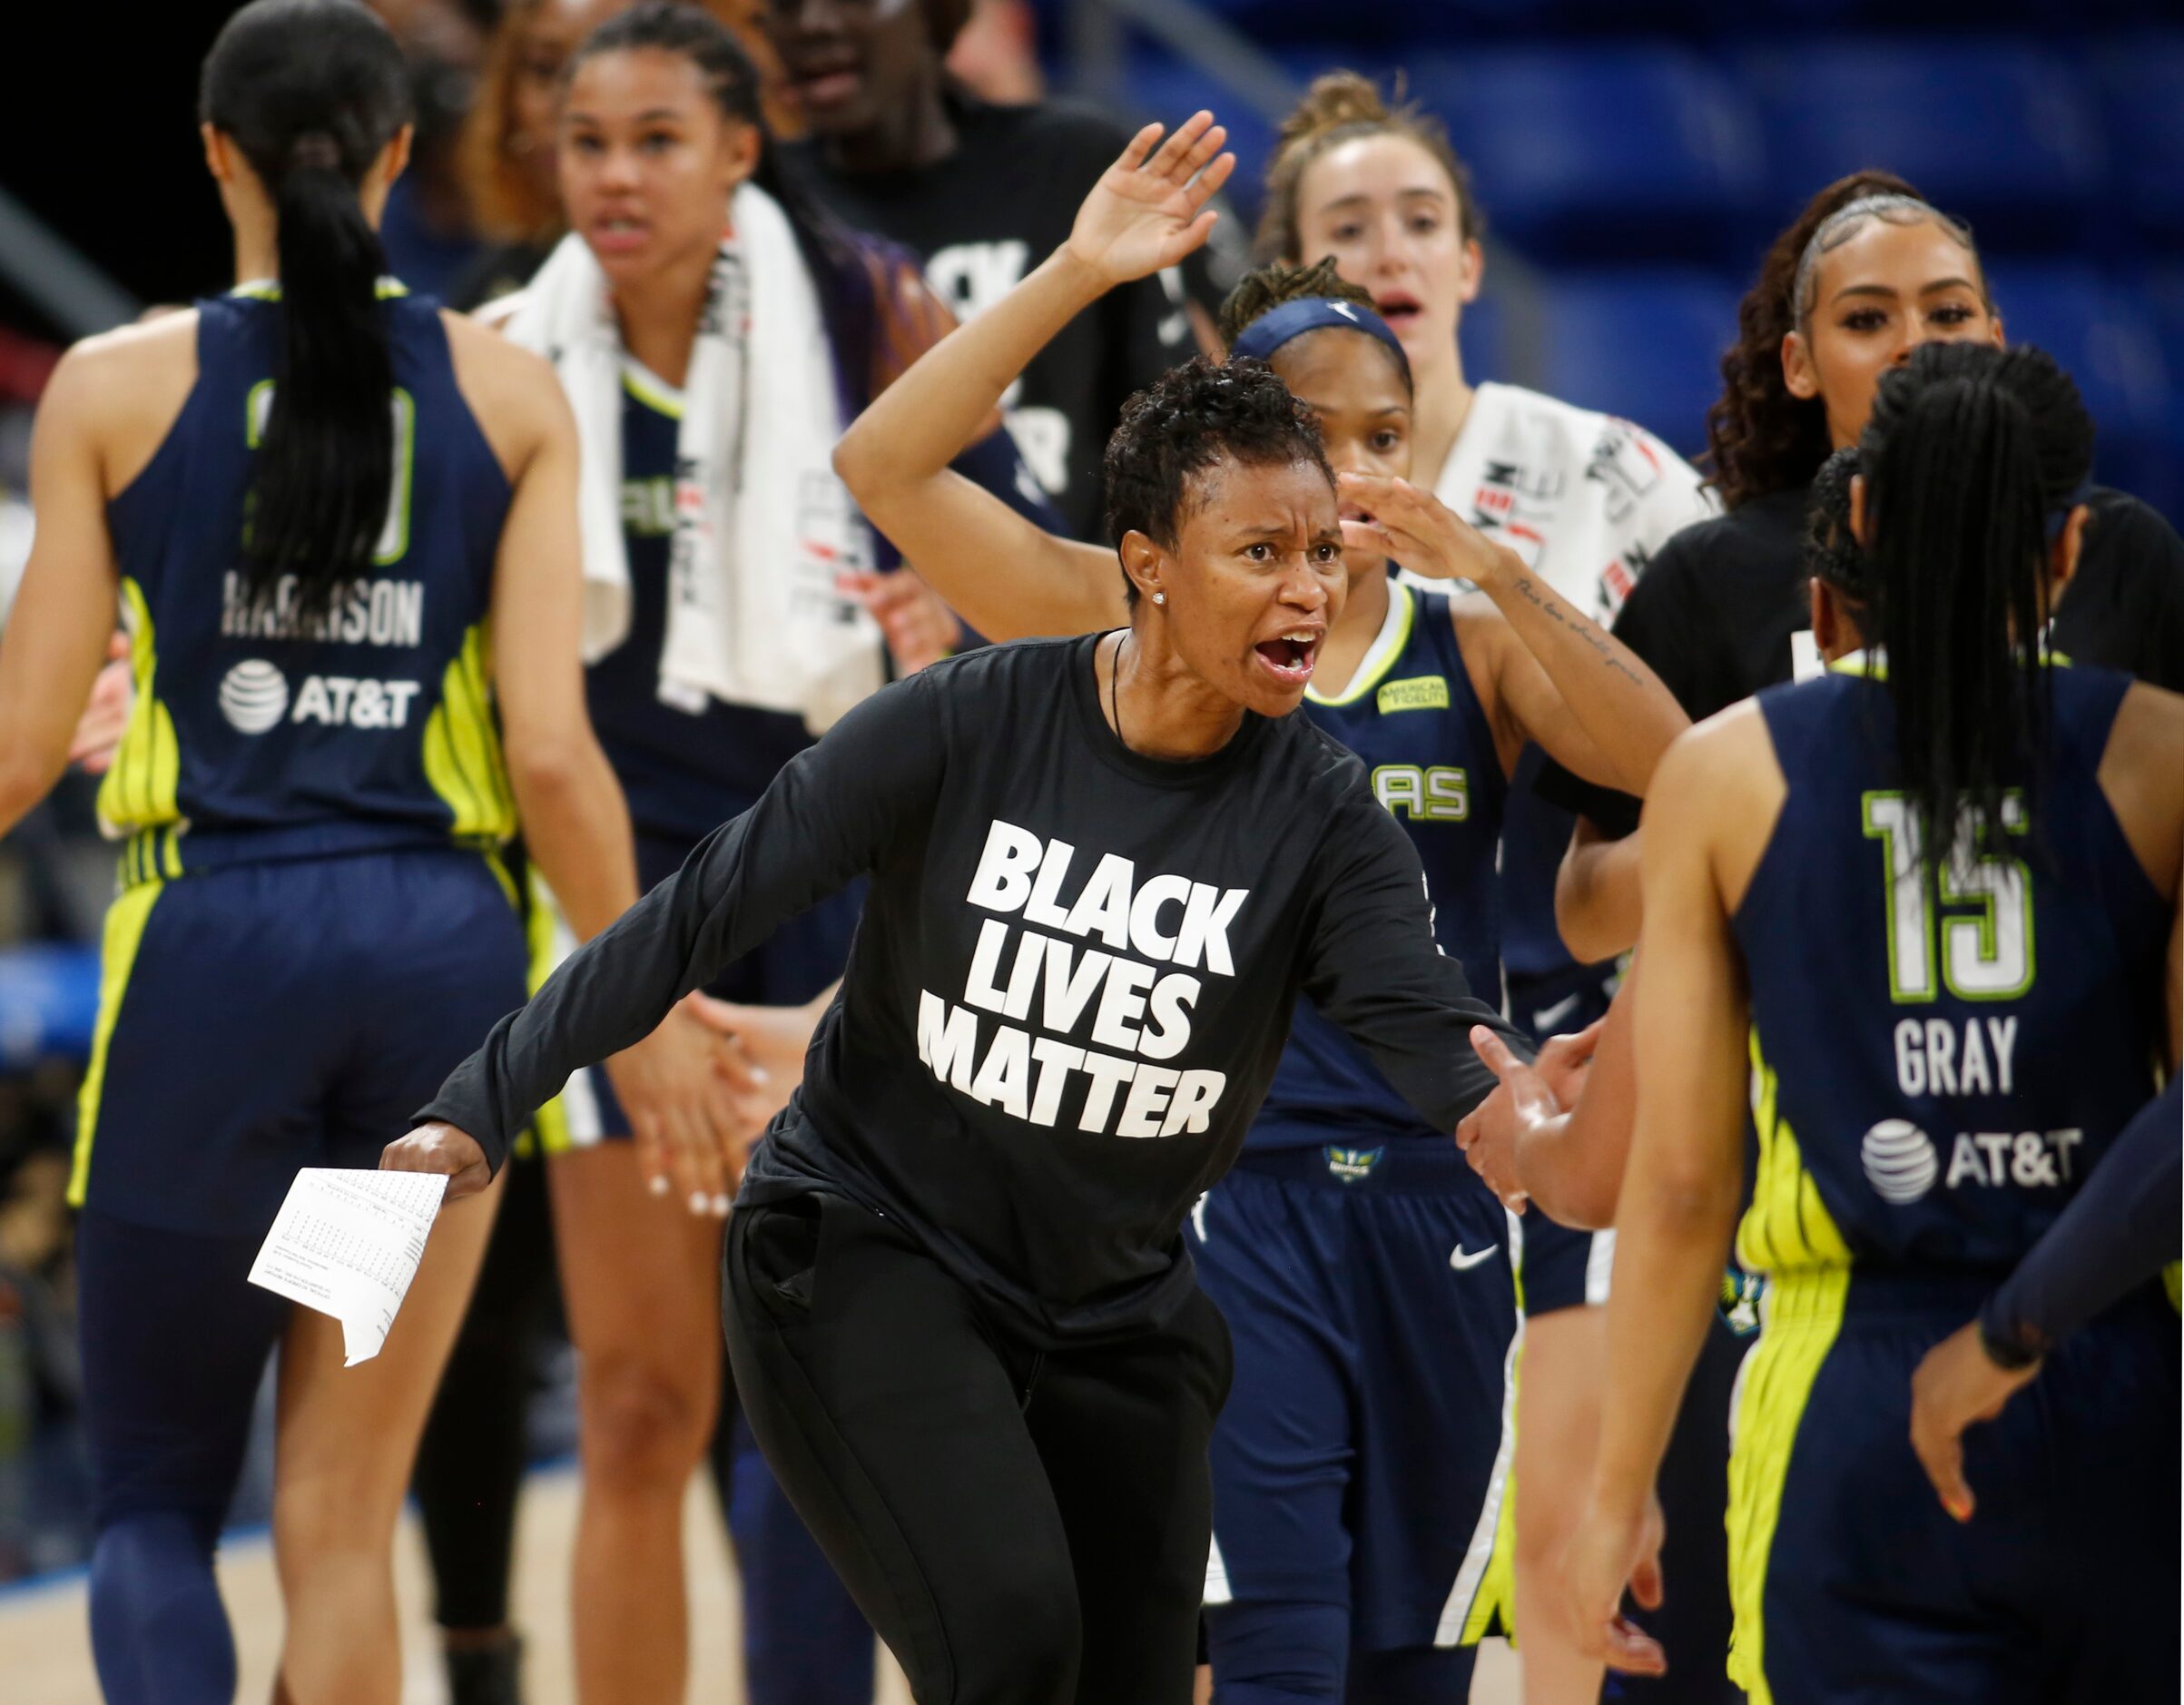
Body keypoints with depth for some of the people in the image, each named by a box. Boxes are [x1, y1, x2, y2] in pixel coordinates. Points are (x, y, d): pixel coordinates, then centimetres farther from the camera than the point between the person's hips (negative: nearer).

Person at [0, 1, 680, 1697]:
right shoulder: (508, 391, 2)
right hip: (443, 945, 2)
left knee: (154, 1492, 9)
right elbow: (552, 749, -3)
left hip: (208, 940, -2)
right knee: (343, 1515, 11)